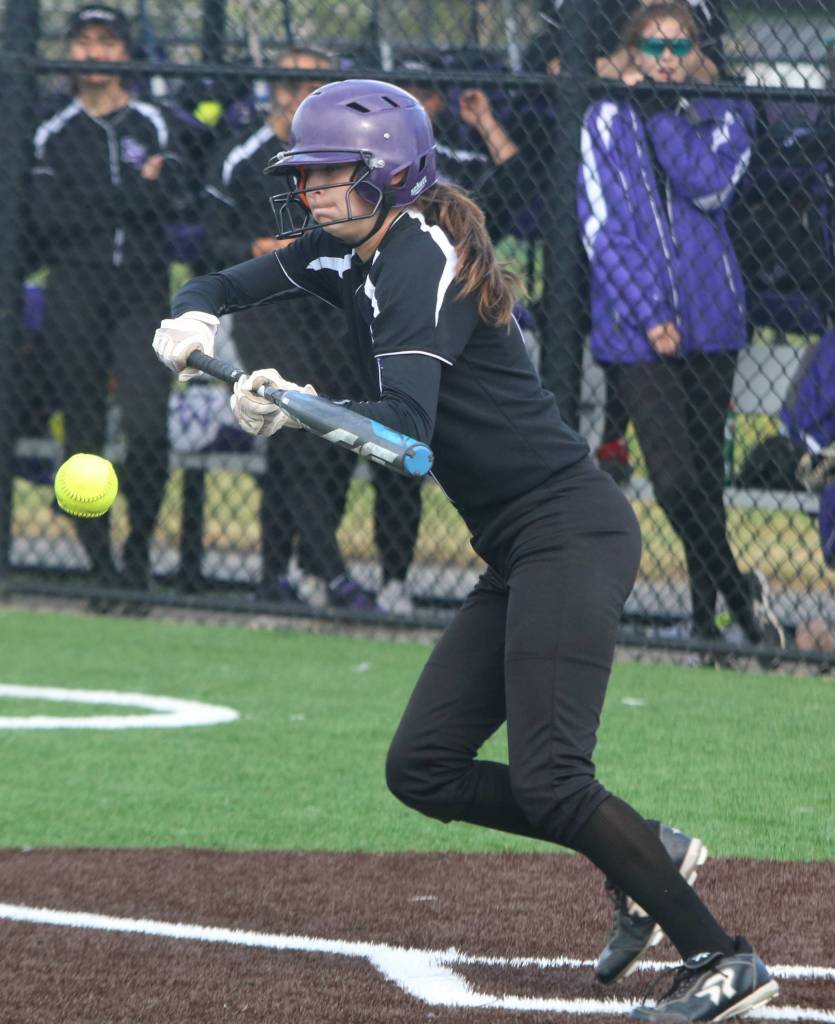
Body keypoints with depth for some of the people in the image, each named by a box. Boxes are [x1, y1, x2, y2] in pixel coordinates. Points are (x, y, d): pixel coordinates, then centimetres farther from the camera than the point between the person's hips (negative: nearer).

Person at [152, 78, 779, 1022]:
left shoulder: (417, 263, -15)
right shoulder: (346, 255, 12)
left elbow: (406, 426, -28)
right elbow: (225, 286, 20)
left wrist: (296, 407, -42)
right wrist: (195, 319, -4)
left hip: (571, 530, -10)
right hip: (517, 553, 10)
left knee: (548, 781, -19)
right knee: (423, 769, 6)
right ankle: (644, 856, 15)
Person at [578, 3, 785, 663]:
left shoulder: (722, 120, 10)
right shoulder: (606, 121, 6)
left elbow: (708, 185, -11)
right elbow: (603, 226, -1)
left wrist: (660, 109, -7)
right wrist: (646, 314, -9)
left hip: (710, 319, 2)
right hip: (637, 322, -2)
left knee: (706, 476, 7)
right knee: (675, 478, -13)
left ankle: (706, 614, 15)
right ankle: (739, 594, -2)